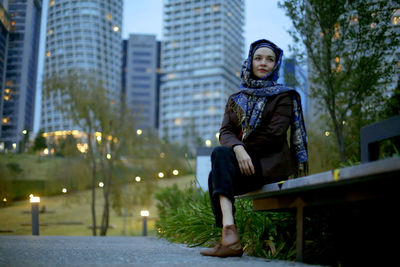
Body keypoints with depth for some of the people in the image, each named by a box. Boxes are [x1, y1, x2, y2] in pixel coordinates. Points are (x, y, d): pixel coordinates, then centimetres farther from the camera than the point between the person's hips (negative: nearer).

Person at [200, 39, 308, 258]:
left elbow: (274, 135, -9)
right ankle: (229, 235, -31)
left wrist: (241, 149, -8)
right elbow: (225, 132, 1)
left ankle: (229, 236, -37)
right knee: (215, 177, -26)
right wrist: (238, 149, -21)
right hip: (243, 163, 5)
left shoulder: (283, 96, 5)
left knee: (220, 154, -28)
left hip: (271, 163, -5)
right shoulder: (236, 99, 18)